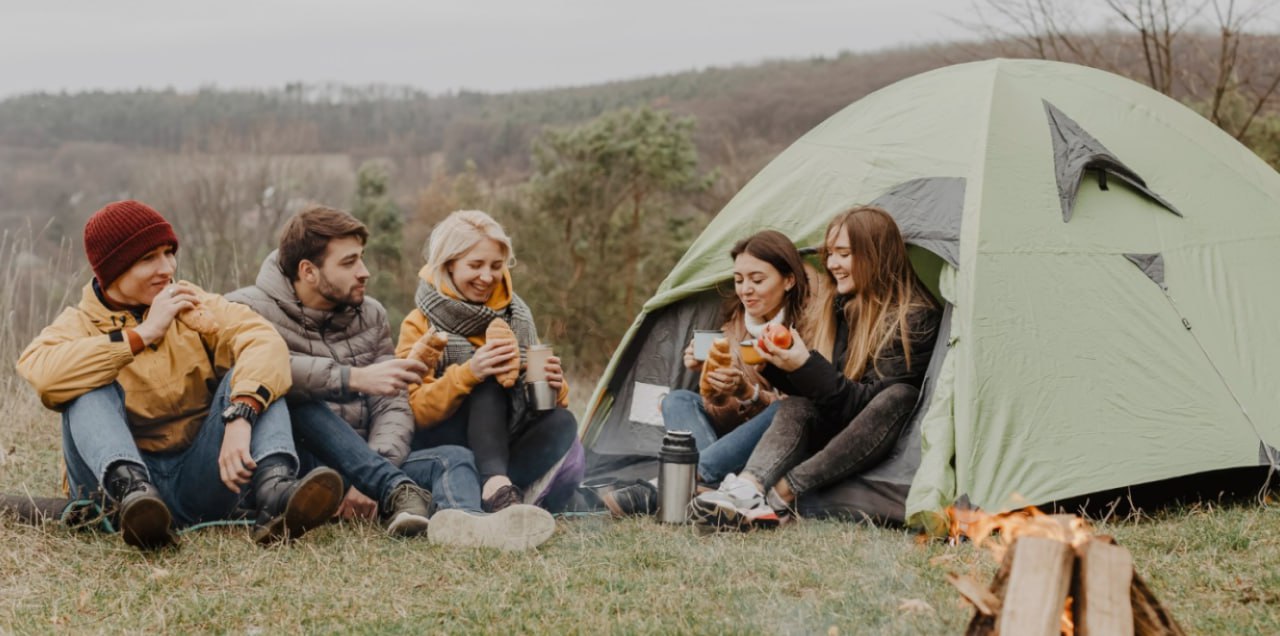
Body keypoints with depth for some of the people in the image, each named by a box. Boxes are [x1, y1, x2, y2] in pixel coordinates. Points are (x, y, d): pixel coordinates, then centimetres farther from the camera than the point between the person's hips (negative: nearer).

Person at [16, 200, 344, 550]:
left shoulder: (195, 306, 8)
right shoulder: (80, 324, 5)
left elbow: (265, 343, -14)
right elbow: (39, 371, -21)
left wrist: (240, 417, -34)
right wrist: (142, 334, -17)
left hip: (202, 479, 1)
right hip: (121, 477, -1)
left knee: (252, 375, -16)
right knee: (91, 388, -21)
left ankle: (274, 493, -42)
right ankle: (132, 492, -49)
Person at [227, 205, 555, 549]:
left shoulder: (370, 315, 14)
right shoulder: (250, 310, -2)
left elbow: (393, 406, 4)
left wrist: (369, 479, -15)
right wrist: (356, 378, -32)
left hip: (360, 468, 5)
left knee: (454, 457, -20)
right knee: (296, 398, -33)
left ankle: (462, 522, -58)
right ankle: (398, 492, -44)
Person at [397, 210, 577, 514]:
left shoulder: (517, 317, 6)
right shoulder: (419, 326, -5)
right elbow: (415, 412, -16)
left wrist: (553, 386, -18)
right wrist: (468, 373, -32)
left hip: (505, 444, 4)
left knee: (561, 422, -25)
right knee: (488, 383, -30)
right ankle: (497, 487, -48)